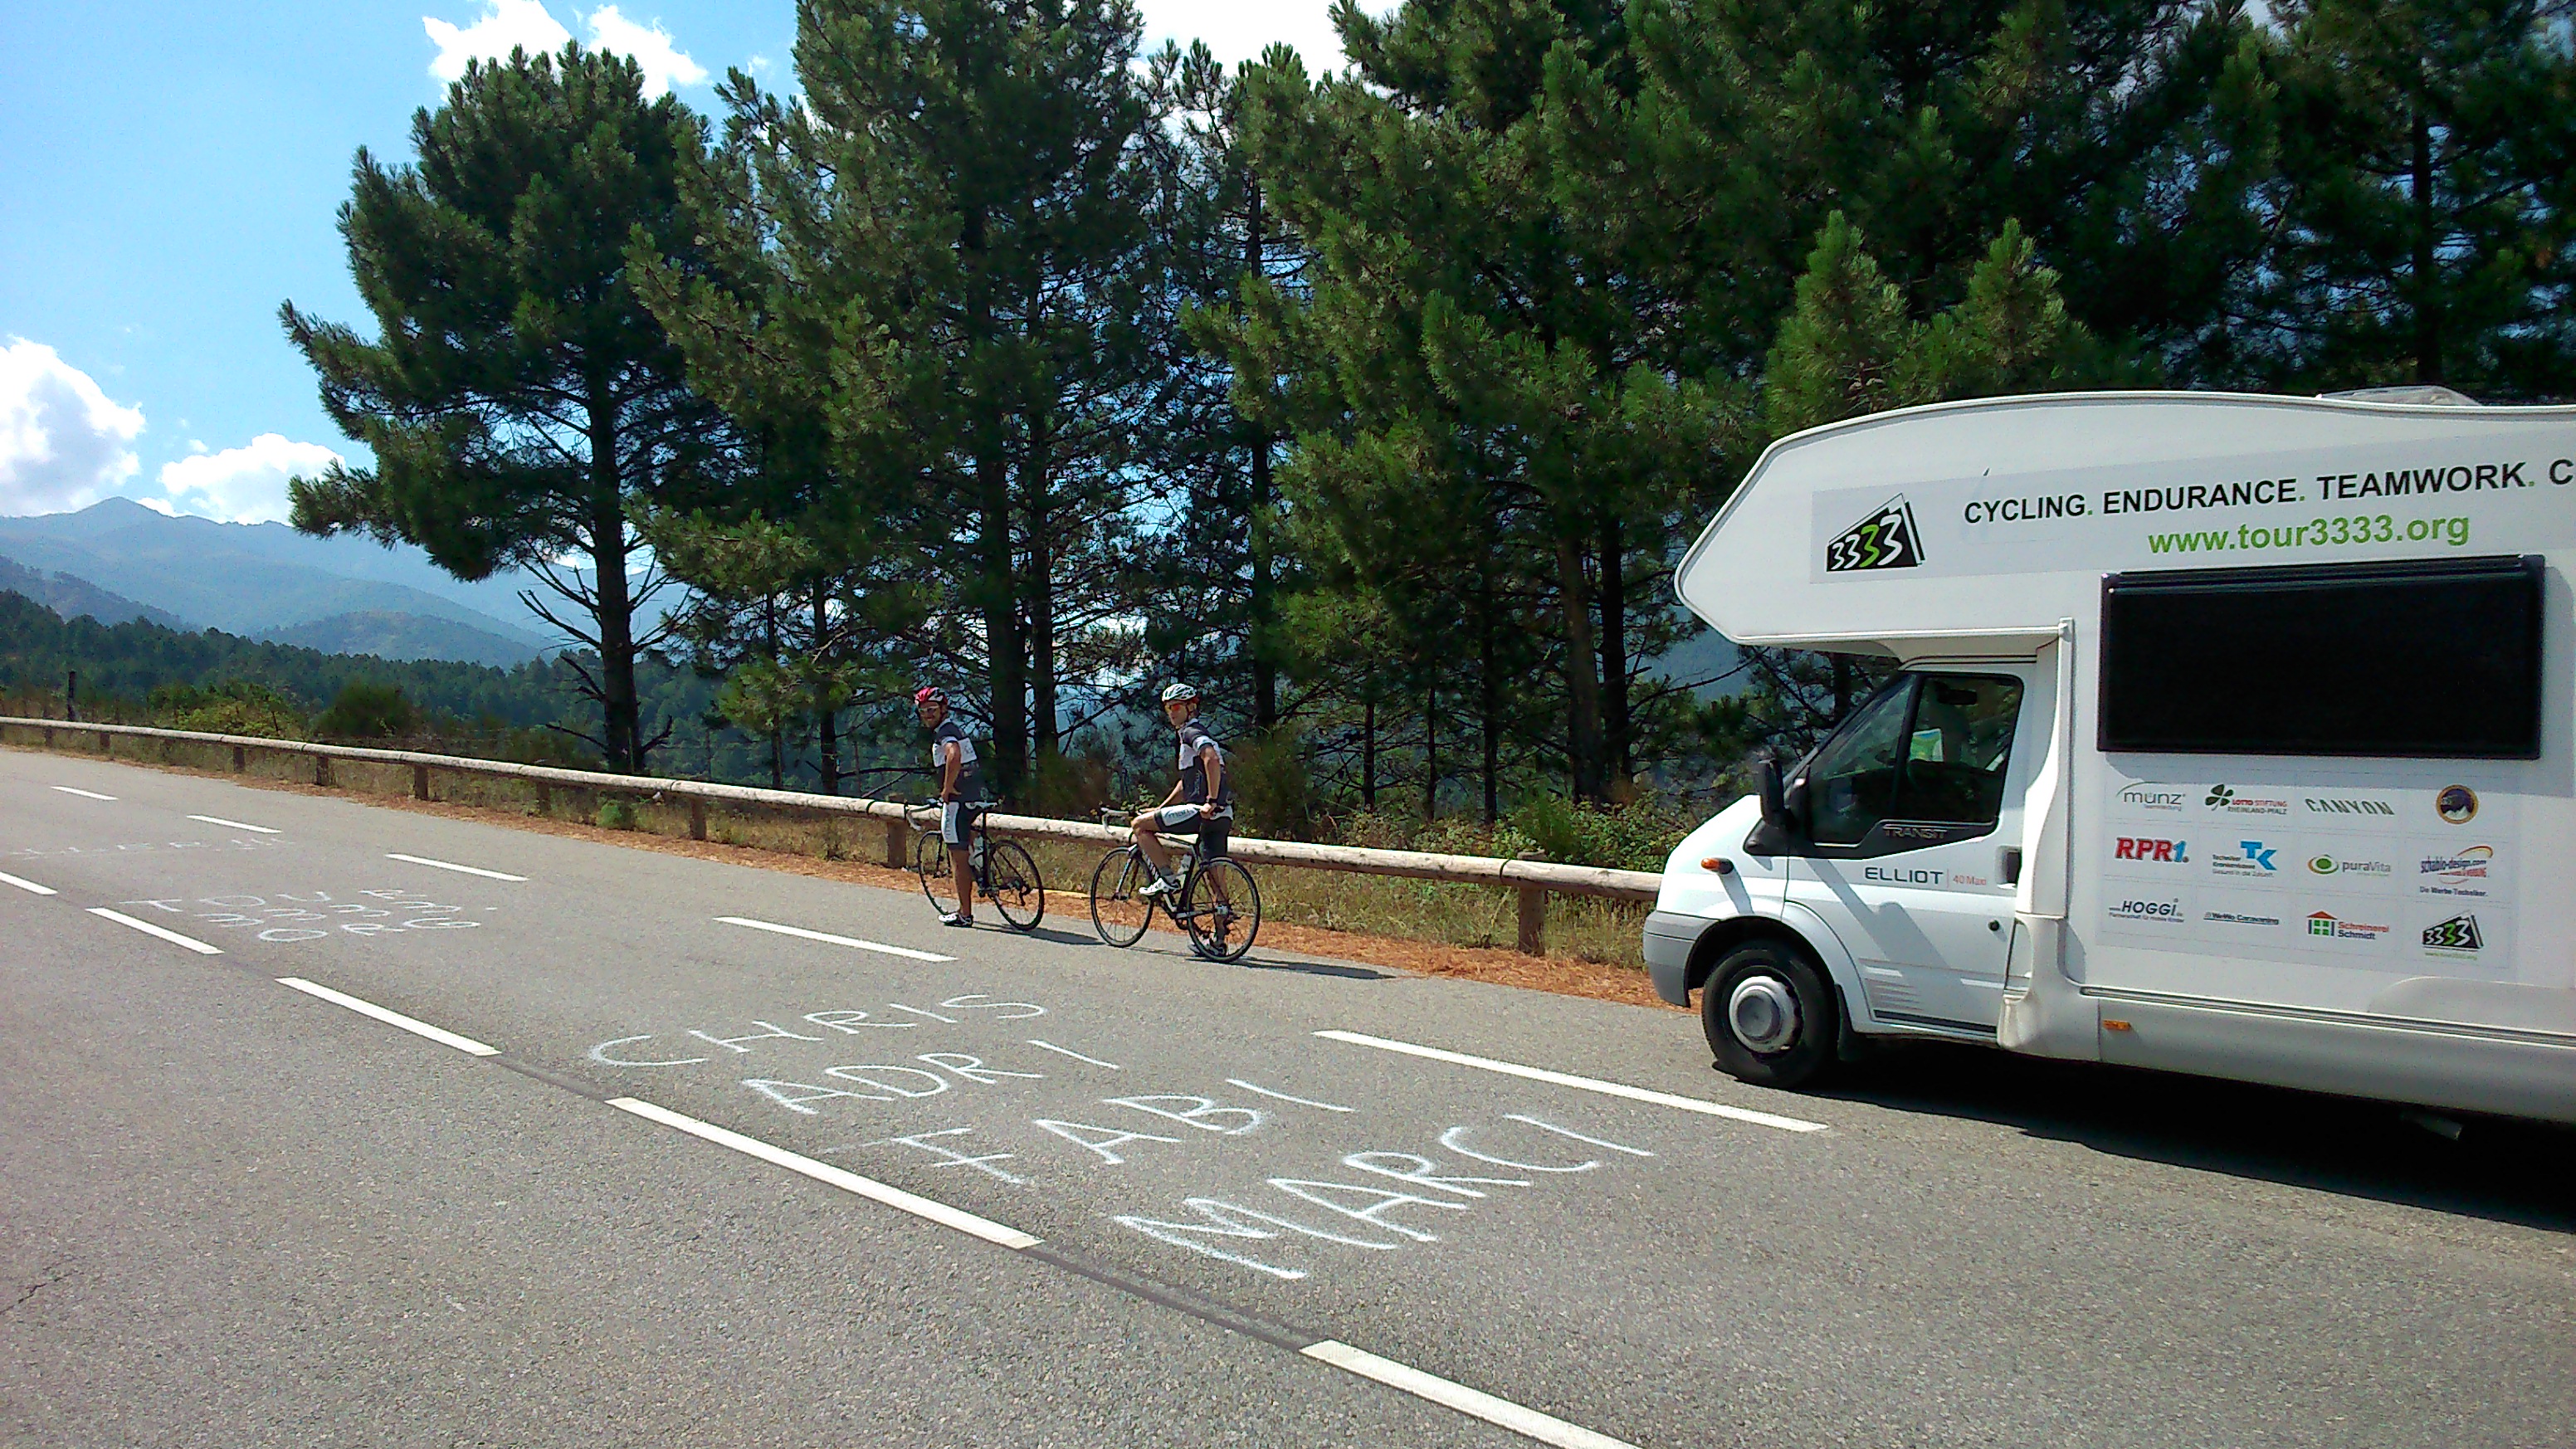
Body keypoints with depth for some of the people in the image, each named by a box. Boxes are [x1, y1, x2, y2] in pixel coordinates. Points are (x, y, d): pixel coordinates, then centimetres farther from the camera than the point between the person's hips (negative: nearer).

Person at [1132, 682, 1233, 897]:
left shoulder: (1193, 732, -5)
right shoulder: (1189, 736, 26)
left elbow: (1211, 759, -25)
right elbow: (1186, 783, 32)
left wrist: (1211, 802, -27)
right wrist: (1160, 809, 30)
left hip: (1203, 812, -9)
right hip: (1221, 817, 9)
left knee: (1141, 825, -2)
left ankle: (1168, 879, -4)